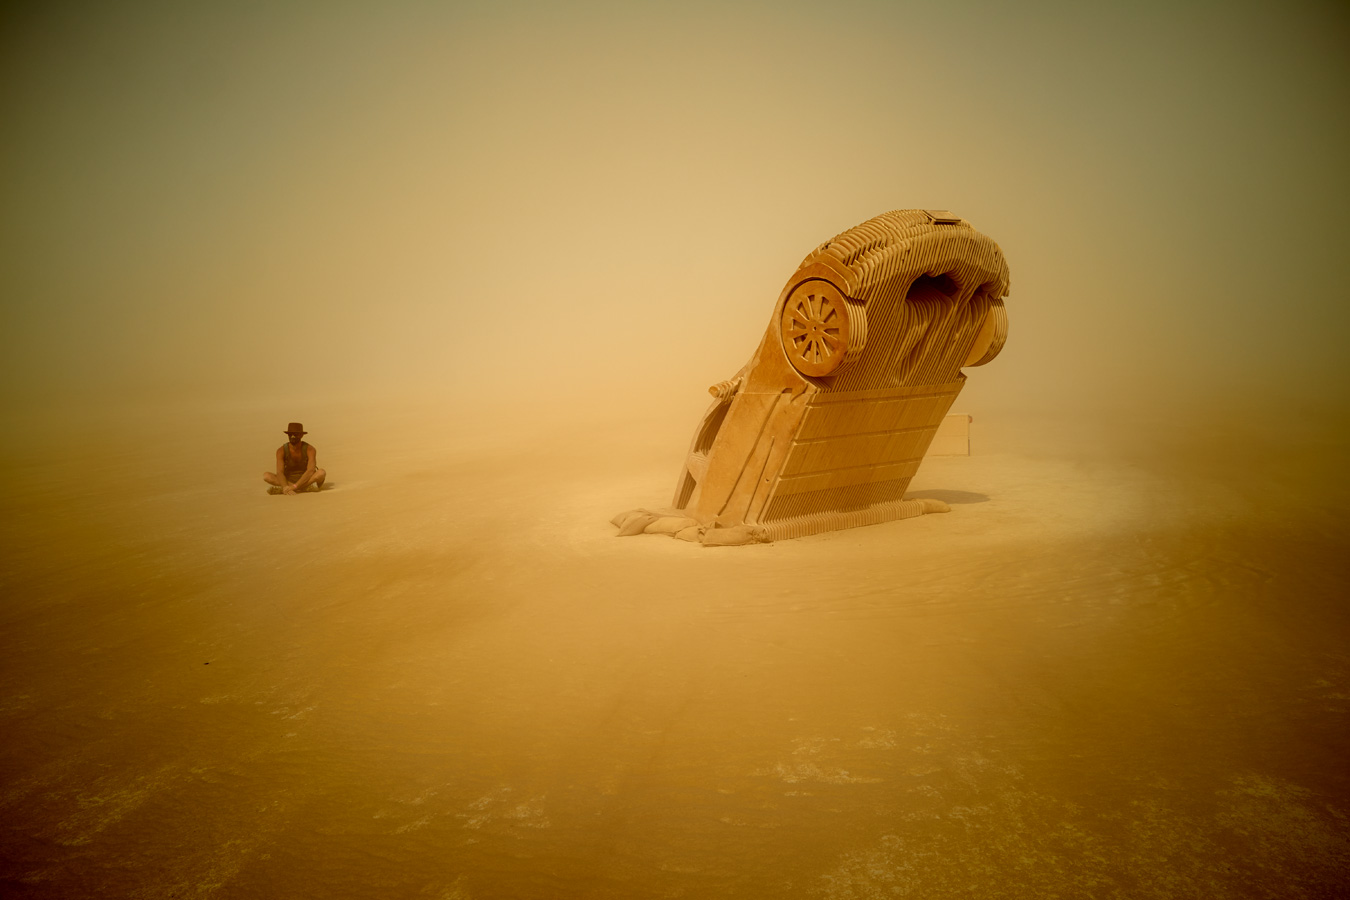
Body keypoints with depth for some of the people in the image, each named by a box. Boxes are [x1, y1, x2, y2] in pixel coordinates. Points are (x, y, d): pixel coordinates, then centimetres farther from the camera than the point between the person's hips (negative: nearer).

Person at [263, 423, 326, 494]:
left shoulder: (310, 449, -17)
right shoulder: (281, 451, -12)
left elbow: (310, 471, -30)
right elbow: (279, 473, -22)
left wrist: (294, 486, -41)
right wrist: (285, 487, -42)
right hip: (289, 481, 2)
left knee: (321, 473, -34)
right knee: (266, 476, -22)